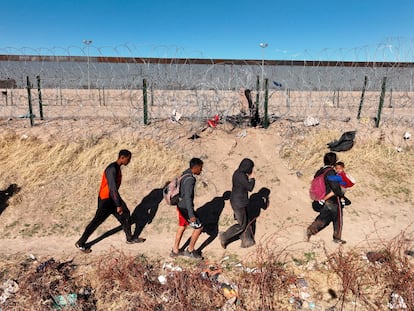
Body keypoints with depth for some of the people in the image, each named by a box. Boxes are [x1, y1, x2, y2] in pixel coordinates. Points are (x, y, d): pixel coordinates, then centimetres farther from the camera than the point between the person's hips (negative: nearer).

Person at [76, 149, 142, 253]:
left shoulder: (117, 168, 7)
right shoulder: (112, 169, -23)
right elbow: (113, 188, -27)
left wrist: (119, 203, 22)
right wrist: (118, 205, -25)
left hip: (112, 198, 9)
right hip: (105, 200, -9)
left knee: (125, 214, 10)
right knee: (97, 221, 0)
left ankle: (129, 238, 24)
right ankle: (80, 243, 15)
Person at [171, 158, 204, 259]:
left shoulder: (185, 174, 6)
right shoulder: (190, 179, -24)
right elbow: (188, 197, -28)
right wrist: (191, 215, -26)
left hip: (180, 206, 10)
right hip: (185, 208, -10)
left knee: (182, 226, 22)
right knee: (199, 227, 3)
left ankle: (175, 250, 33)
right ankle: (190, 250, 17)